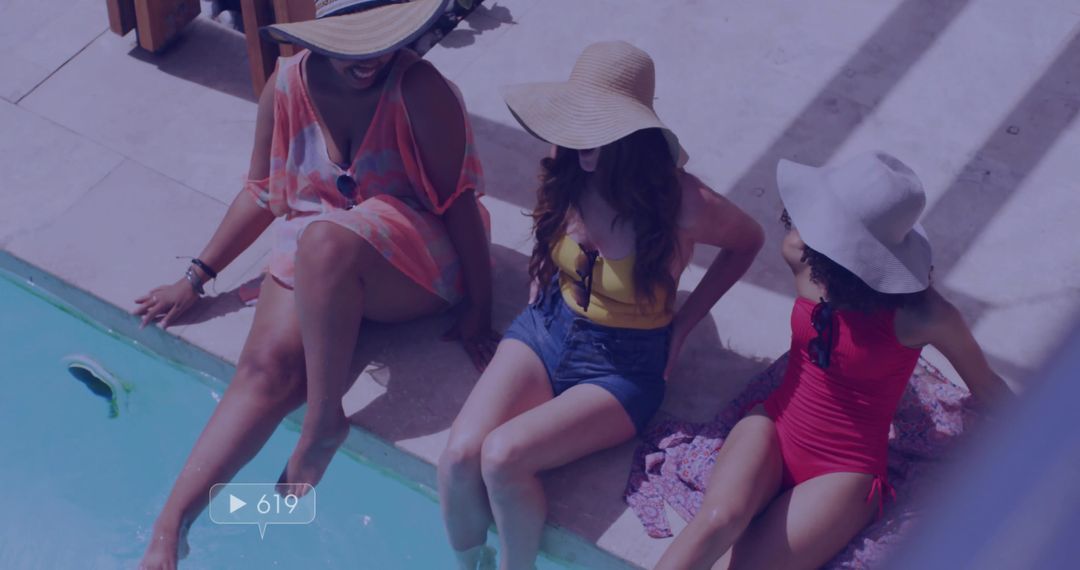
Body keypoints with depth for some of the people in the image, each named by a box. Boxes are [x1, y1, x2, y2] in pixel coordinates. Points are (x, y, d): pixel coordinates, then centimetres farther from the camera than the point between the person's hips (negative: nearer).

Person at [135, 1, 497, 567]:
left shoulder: (420, 91, -17)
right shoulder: (288, 85, -3)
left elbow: (459, 200, -14)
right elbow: (263, 191, 8)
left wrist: (478, 311, -13)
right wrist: (196, 277, 7)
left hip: (411, 264, -4)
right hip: (310, 254, 4)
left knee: (324, 241, -38)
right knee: (268, 365, -24)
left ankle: (324, 421, -25)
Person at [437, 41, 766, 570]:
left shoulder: (681, 203, -23)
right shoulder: (566, 171, -9)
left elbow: (747, 241, -1)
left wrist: (682, 323, -2)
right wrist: (541, 278, 5)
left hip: (622, 367, -4)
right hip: (546, 328, 4)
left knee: (502, 455, -26)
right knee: (458, 456, -18)